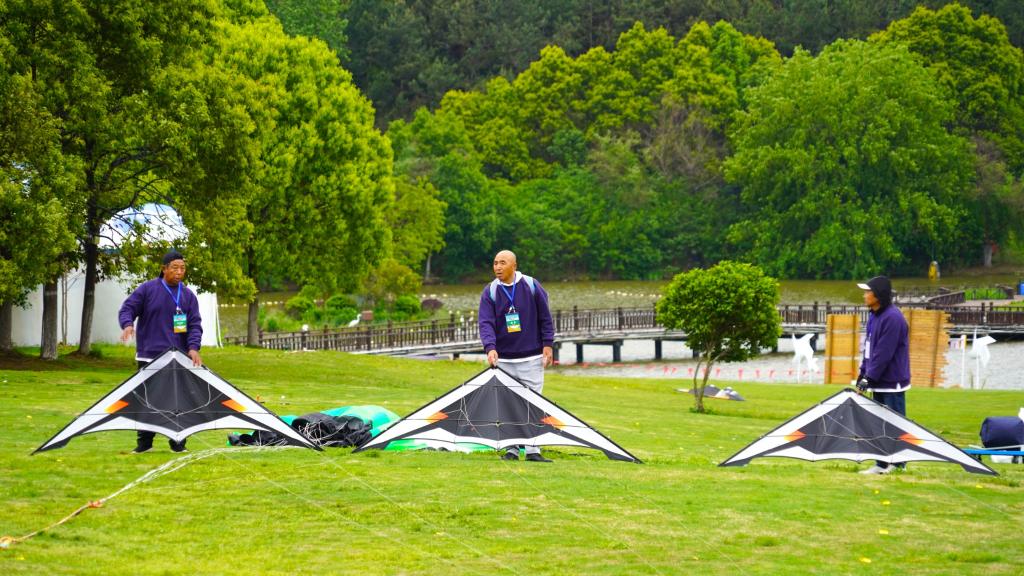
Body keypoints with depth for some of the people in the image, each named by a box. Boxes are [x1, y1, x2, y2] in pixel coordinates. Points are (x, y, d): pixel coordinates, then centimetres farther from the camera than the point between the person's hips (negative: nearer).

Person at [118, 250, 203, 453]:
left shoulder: (188, 296, 8)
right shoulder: (147, 289, 1)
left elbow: (194, 325, 4)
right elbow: (127, 309, 0)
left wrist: (194, 347, -12)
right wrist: (127, 324, -23)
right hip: (148, 357, -2)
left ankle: (178, 442, 10)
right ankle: (144, 442, 10)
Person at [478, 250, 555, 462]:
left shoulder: (531, 286, -1)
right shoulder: (490, 292, -1)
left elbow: (545, 318, 5)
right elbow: (486, 322, -10)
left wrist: (547, 344, 0)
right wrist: (490, 348, -25)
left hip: (531, 359, -1)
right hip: (503, 360, 1)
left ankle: (533, 450, 1)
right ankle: (511, 449, 8)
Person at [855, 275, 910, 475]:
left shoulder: (892, 318, -19)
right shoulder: (874, 316, 12)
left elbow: (884, 353, -21)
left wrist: (870, 377, -20)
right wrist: (863, 373, 12)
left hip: (892, 382, -9)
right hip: (878, 381, 9)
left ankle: (898, 462, 2)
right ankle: (883, 463, 15)